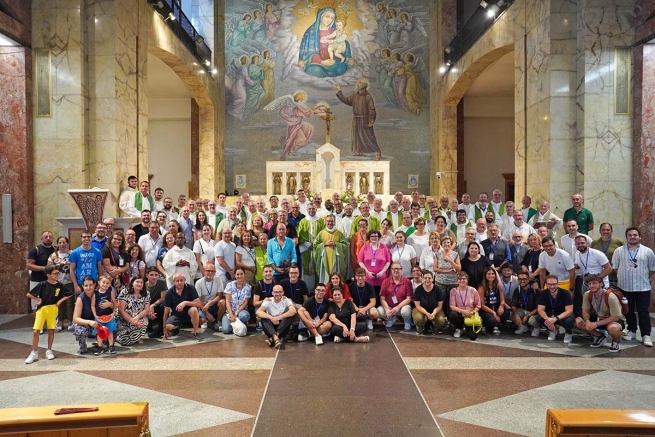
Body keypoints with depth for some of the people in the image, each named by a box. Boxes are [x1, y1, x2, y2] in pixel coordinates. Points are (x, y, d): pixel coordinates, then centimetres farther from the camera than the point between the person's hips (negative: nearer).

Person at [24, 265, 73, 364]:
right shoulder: (42, 284, -11)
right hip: (41, 309, -2)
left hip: (53, 309, 2)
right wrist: (38, 299, -6)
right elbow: (29, 294, -6)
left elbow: (69, 294, 8)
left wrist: (60, 301, -2)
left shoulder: (60, 285, -4)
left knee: (51, 330, 8)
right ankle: (34, 353, 9)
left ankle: (49, 351, 22)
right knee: (36, 331, -4)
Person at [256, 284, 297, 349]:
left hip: (283, 327, 0)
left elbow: (293, 311, -27)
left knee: (290, 314, -26)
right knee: (263, 317, -26)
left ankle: (272, 339, -34)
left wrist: (278, 318, -40)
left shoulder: (286, 300, -6)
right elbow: (258, 312, -24)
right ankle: (276, 338, -46)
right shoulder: (268, 301, -5)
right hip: (271, 328, 0)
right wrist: (271, 318, -41)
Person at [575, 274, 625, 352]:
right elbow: (585, 311, -3)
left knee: (613, 328, -42)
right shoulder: (587, 295, -14)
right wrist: (587, 321, -25)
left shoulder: (610, 297, -29)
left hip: (615, 320, -6)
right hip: (599, 318, 6)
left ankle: (616, 341, -3)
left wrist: (596, 324, -30)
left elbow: (615, 317, -26)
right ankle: (599, 337, 9)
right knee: (578, 322, -15)